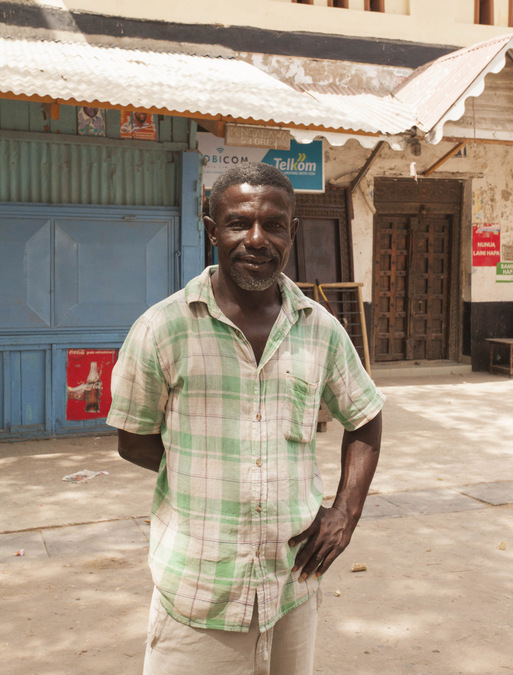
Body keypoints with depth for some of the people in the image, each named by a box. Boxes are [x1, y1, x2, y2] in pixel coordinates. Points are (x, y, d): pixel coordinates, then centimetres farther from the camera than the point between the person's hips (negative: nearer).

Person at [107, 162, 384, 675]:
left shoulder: (321, 330, 1)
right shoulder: (162, 329, -9)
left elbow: (364, 420, 14)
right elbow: (134, 443, 0)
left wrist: (345, 512, 3)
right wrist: (209, 471, -6)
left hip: (294, 582, 4)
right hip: (198, 590, -3)